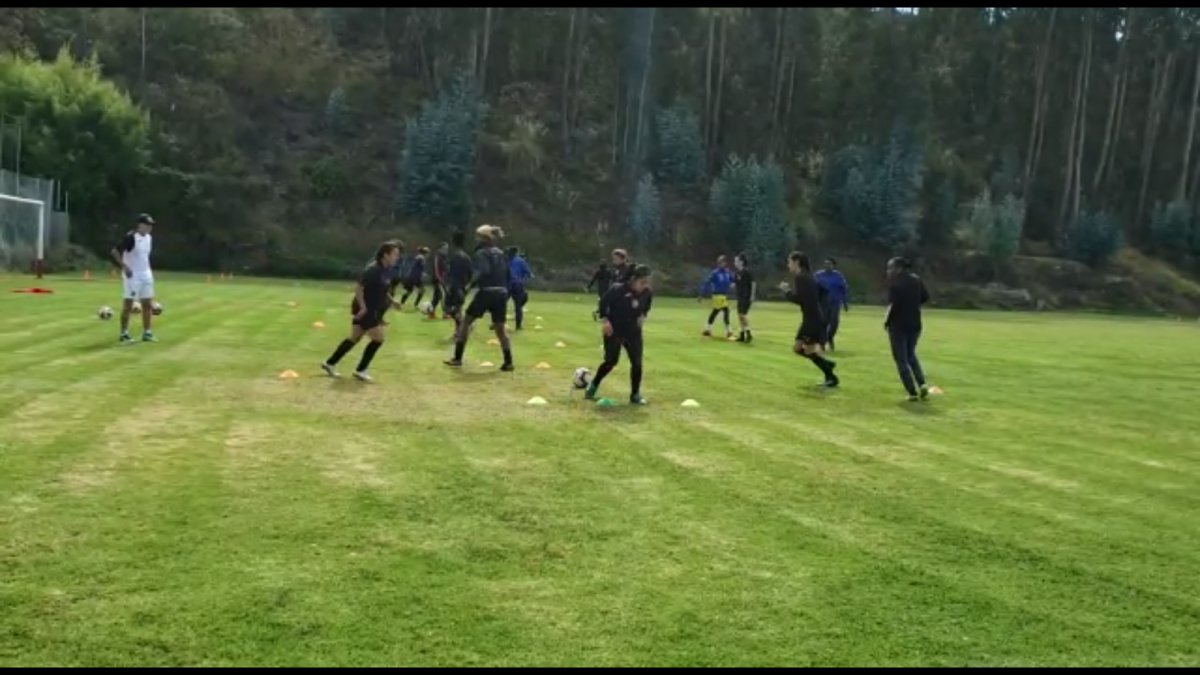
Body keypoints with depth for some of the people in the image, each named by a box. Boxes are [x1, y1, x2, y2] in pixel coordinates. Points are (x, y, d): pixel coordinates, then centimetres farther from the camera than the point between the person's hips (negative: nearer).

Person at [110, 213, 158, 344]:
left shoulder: (149, 238, 8)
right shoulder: (130, 237, -16)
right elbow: (115, 252, -19)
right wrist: (125, 267, -22)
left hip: (146, 275, 7)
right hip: (132, 276, -7)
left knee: (147, 304, 8)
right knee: (128, 305, -2)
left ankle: (146, 333, 15)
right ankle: (123, 334, 6)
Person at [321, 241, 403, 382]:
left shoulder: (387, 270, 7)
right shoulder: (373, 270, -21)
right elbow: (359, 288, -22)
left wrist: (391, 300, 10)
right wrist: (363, 306, -26)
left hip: (373, 310, 9)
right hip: (365, 310, -9)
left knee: (354, 339, 16)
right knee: (378, 339, -9)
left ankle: (330, 363, 27)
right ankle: (360, 370, 2)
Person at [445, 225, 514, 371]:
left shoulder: (481, 253, -4)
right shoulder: (500, 253, 15)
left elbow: (484, 271, -19)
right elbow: (507, 274, 16)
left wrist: (473, 281, -8)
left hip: (486, 292, -5)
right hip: (501, 293, 6)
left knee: (466, 322, 8)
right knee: (500, 328, 10)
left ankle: (458, 358, 7)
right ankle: (508, 362, 2)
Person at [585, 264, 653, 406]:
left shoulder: (647, 293, -8)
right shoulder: (617, 290, -22)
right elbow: (603, 303, -10)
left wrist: (643, 315, -1)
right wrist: (606, 320, -16)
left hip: (633, 331, 4)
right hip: (614, 331, -4)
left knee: (637, 362, -2)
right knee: (611, 361, -4)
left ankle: (635, 394, 12)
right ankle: (593, 386, 19)